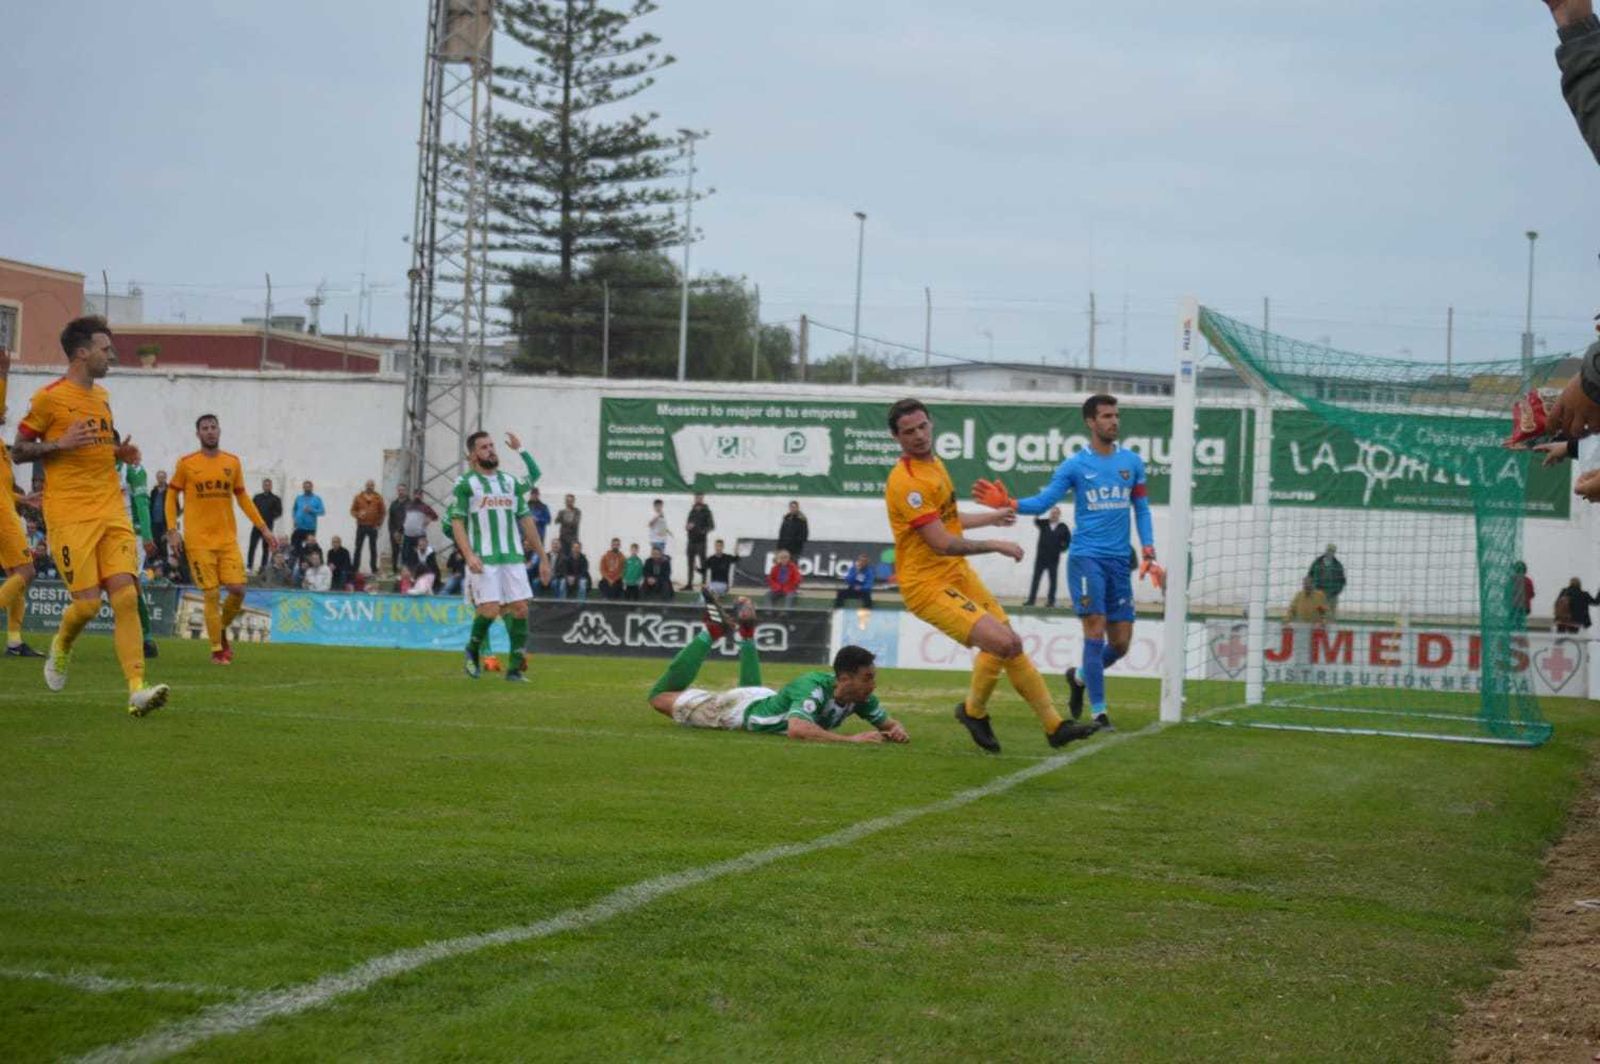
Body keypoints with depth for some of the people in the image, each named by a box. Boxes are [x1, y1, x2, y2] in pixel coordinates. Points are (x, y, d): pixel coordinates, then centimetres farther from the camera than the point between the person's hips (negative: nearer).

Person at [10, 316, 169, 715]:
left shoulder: (102, 397, 15)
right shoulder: (49, 398, -5)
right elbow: (18, 451, -2)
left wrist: (120, 452, 8)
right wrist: (59, 444, -17)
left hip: (111, 513, 6)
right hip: (70, 516, -5)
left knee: (126, 596, -9)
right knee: (87, 603, -8)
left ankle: (137, 689, -14)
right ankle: (62, 646, 27)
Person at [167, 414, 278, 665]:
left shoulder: (233, 463, 8)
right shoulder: (186, 464, 0)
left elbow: (242, 498, 15)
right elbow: (171, 496, 6)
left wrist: (264, 529, 10)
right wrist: (172, 529, -5)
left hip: (228, 538, 3)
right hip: (199, 540, -3)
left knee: (238, 589, -6)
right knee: (212, 595, -5)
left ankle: (222, 631, 21)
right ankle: (217, 650, 6)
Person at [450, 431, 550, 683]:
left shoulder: (510, 482, 16)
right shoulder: (465, 483, 1)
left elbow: (526, 520, 19)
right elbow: (457, 522, -6)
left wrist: (542, 557, 16)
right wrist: (468, 555, -21)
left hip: (513, 557, 5)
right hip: (483, 559, -5)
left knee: (520, 609, -3)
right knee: (490, 609, -13)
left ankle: (516, 668, 5)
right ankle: (472, 652, 15)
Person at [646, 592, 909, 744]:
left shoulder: (861, 696, -23)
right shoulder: (814, 688, -44)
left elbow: (887, 723, -9)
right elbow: (797, 730, -61)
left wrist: (896, 730, -33)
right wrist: (852, 739, -64)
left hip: (769, 701, 6)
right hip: (742, 708, -6)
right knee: (660, 697, 10)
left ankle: (746, 633, 44)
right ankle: (713, 632, 17)